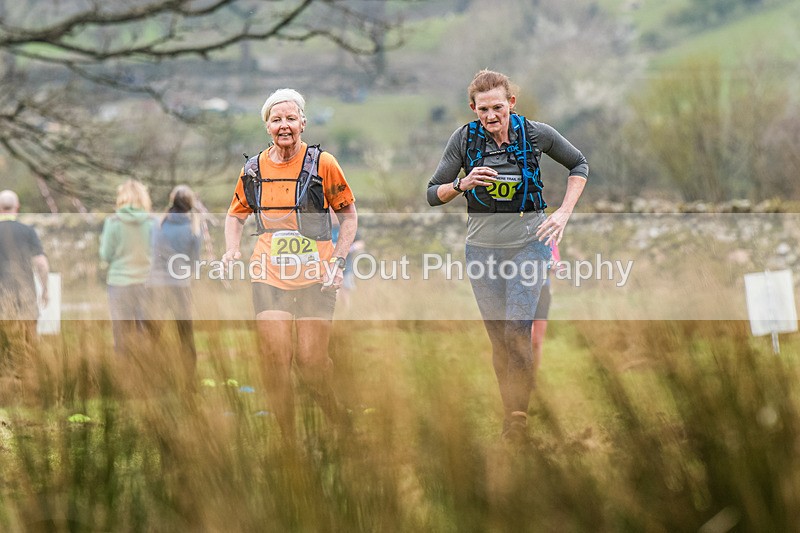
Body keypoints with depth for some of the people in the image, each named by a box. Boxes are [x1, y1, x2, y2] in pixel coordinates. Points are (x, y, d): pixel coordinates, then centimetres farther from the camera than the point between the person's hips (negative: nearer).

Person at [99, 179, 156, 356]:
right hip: (146, 281, 2)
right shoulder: (152, 222, -2)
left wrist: (103, 241, 16)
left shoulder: (113, 222, -7)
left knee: (124, 337, 3)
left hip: (120, 283, -1)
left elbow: (106, 256, -3)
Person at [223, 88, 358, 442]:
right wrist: (232, 251, 5)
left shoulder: (322, 163, -3)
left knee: (310, 360, -5)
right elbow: (236, 215, 23)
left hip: (315, 276, -2)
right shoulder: (254, 170, 7)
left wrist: (338, 260, -5)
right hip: (269, 276, 2)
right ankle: (288, 441, 0)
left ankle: (335, 412, 25)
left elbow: (349, 215, 6)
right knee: (274, 356, -10)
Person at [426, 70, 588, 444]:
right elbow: (433, 194, 1)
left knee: (517, 331, -14)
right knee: (497, 337, 5)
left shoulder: (536, 134, -6)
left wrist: (563, 213, 1)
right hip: (482, 245, 2)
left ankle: (519, 415, -5)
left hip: (529, 241, -2)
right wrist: (463, 183, -19)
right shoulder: (464, 139, -4)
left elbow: (579, 165, 11)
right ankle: (511, 413, 15)